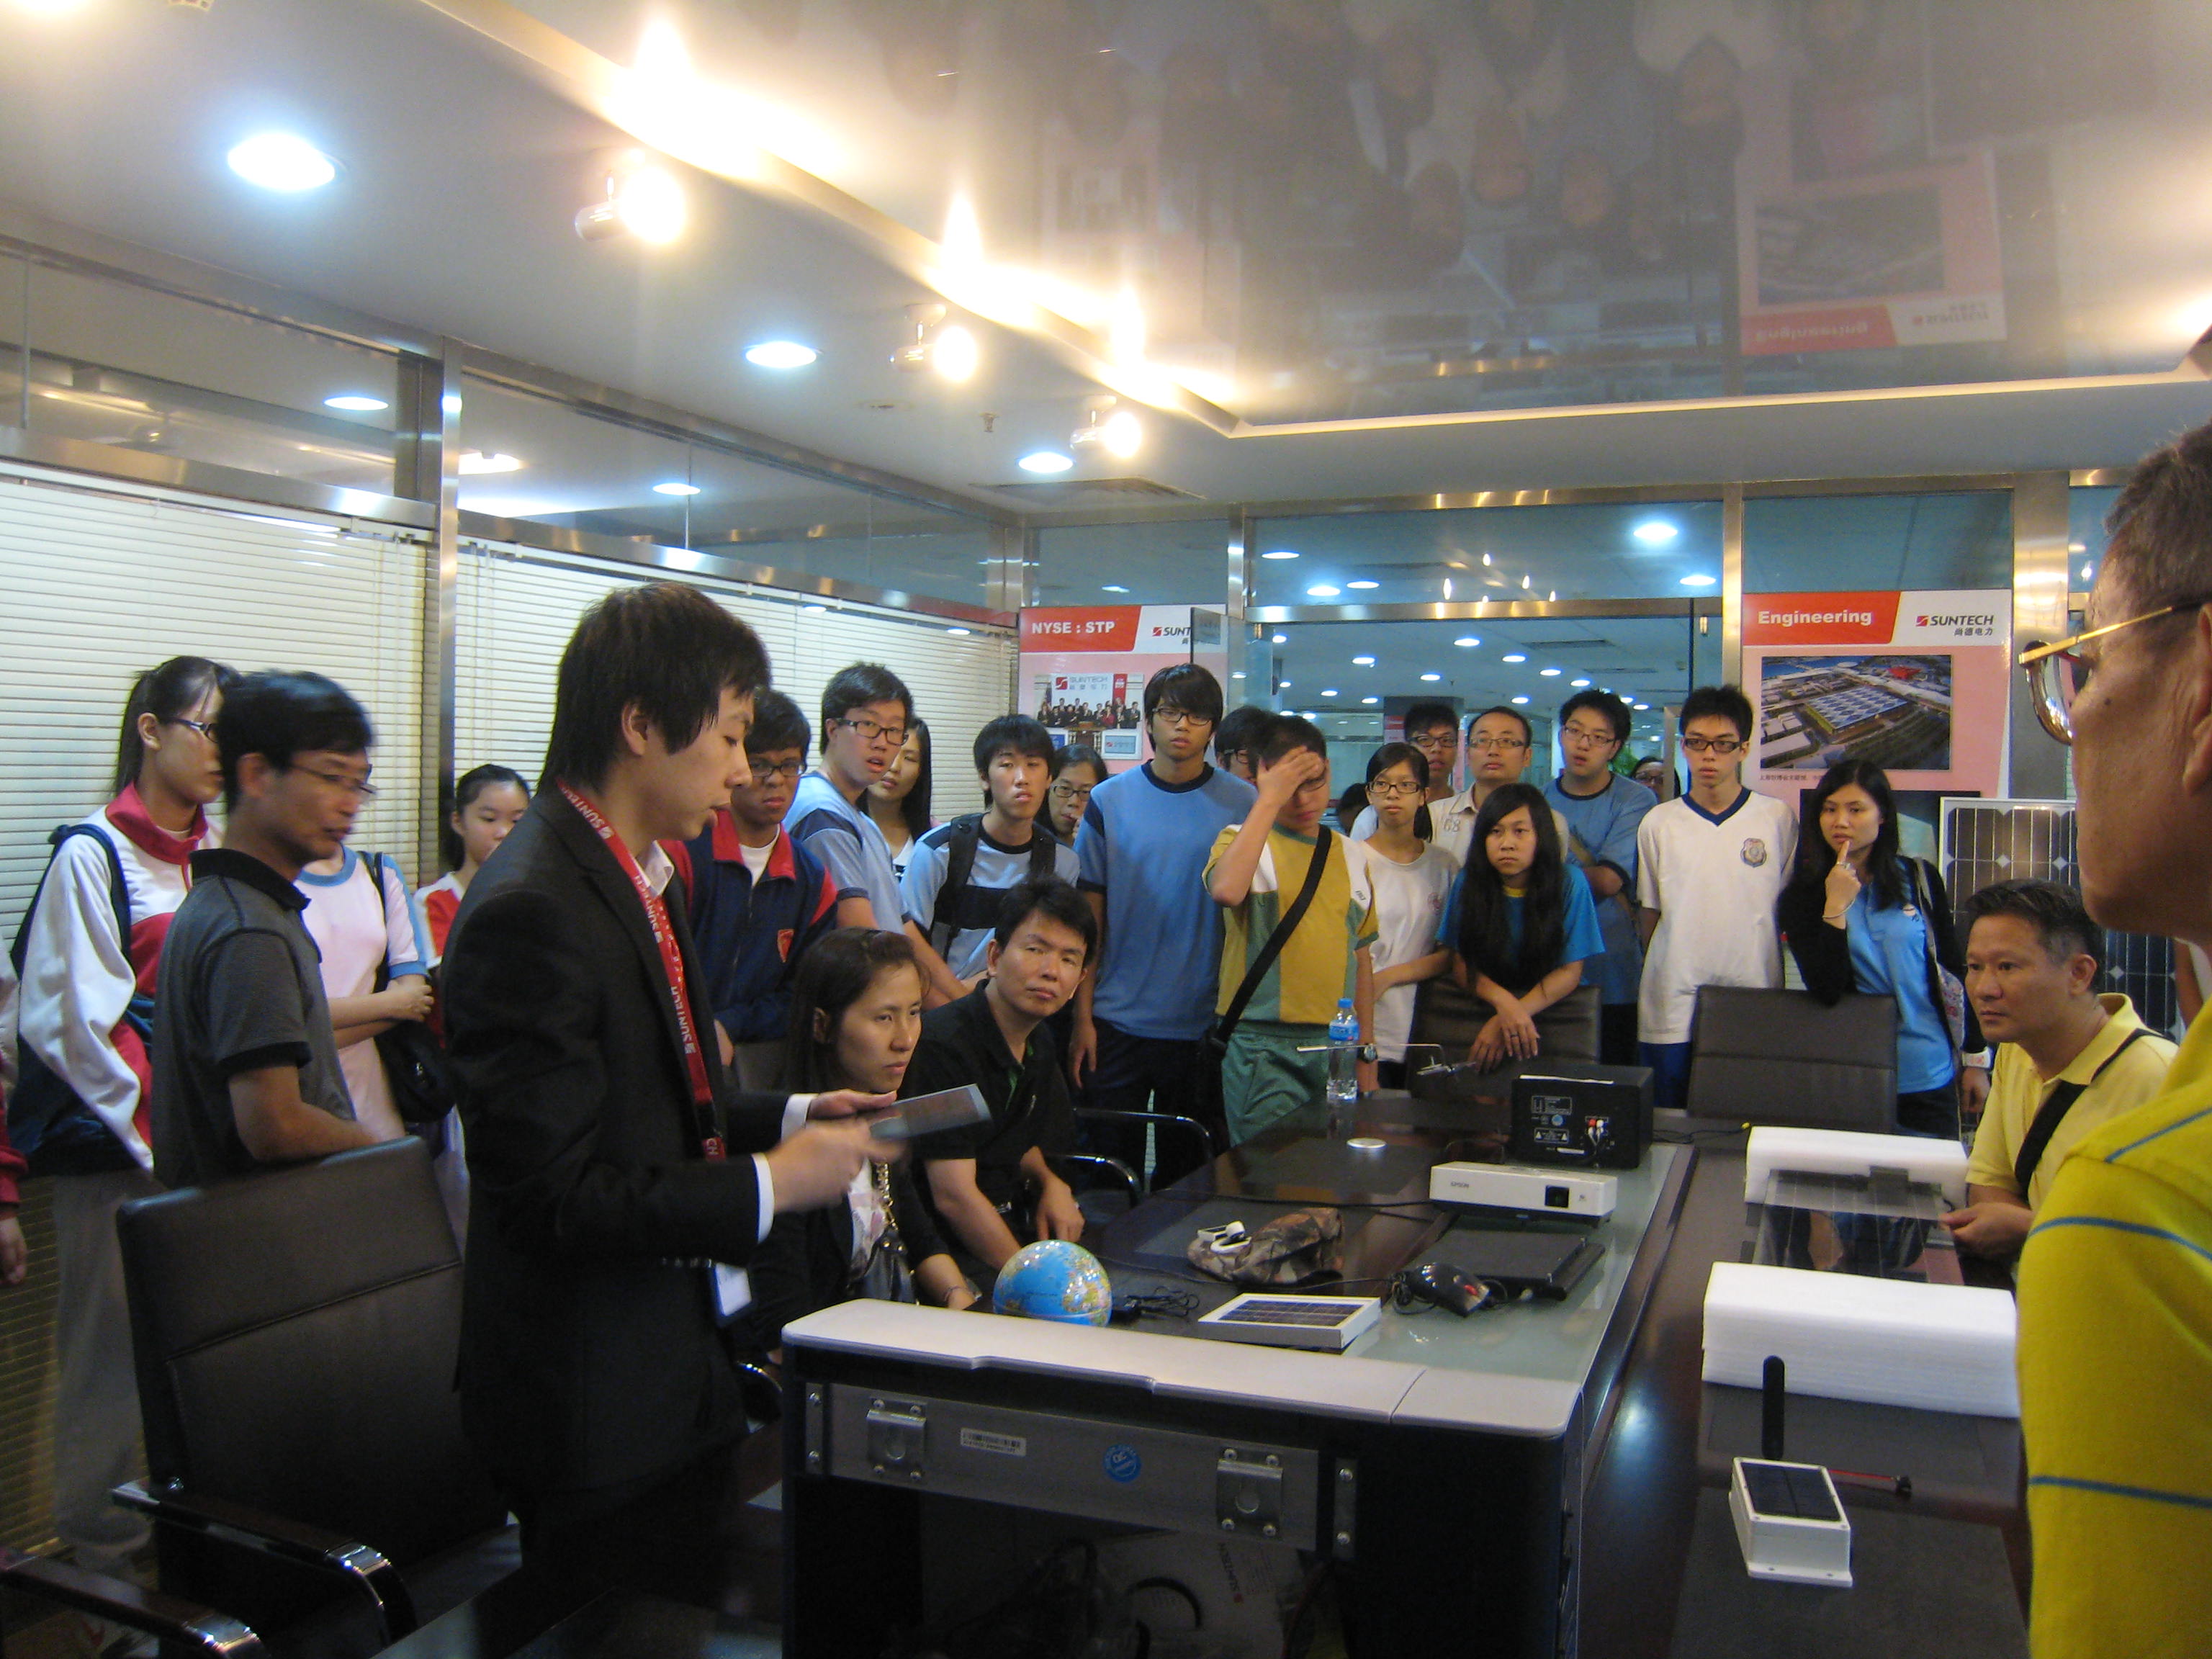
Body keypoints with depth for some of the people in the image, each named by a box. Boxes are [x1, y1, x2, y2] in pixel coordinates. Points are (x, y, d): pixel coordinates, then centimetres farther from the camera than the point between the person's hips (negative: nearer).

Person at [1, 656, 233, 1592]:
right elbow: (77, 1023, -10)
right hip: (116, 1149, -6)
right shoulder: (94, 855, -7)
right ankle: (107, 1563, 15)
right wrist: (158, 1135, -12)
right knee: (117, 1355, 1)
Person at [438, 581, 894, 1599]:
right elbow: (552, 1197, -25)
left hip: (678, 1371, 9)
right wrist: (770, 1185, -19)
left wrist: (792, 1118, 4)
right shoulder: (530, 910, -23)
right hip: (596, 1409, -9)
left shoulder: (640, 877, 7)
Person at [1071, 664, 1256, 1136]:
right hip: (1118, 1022, 0)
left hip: (1207, 1025, 0)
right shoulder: (1109, 800, 0)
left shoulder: (1244, 804, -1)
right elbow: (1089, 916, 2)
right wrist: (1082, 1017, -1)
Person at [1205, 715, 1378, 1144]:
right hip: (1263, 1048, -5)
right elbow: (1226, 891, -28)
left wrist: (1366, 1053, 16)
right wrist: (1269, 801, -19)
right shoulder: (1243, 841, -3)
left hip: (1337, 1045, 5)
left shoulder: (1353, 856, 11)